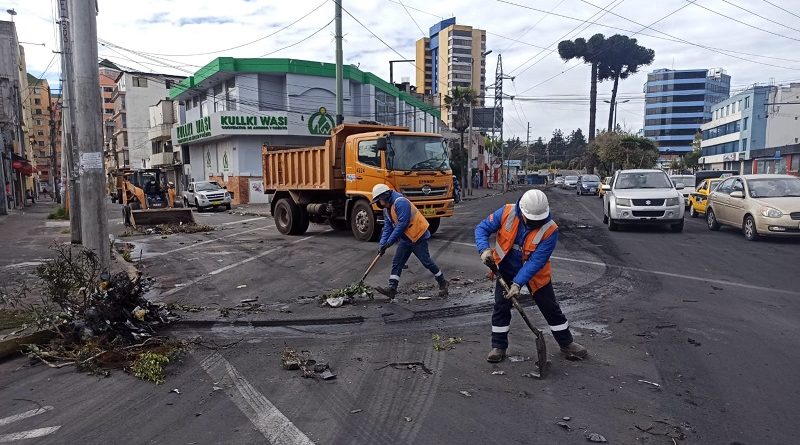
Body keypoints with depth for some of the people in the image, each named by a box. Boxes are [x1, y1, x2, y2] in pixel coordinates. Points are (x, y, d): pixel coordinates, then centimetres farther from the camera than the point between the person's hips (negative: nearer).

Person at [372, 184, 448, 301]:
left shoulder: (400, 202, -22)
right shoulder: (387, 208, 9)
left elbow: (402, 224, -27)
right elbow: (387, 227, 9)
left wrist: (389, 242, -23)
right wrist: (382, 244, -3)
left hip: (418, 236, -9)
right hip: (405, 239, 9)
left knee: (427, 262, -1)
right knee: (397, 262, 1)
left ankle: (443, 283, 18)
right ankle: (392, 289, 1)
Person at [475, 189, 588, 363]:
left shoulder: (550, 230, -28)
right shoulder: (506, 213, -23)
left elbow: (536, 261, -29)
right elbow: (482, 228, -14)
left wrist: (518, 283, -36)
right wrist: (484, 248, -33)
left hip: (535, 273, -1)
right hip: (506, 269, 1)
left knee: (551, 308, 8)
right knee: (501, 307, 2)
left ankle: (567, 343, 28)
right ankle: (498, 347, 17)